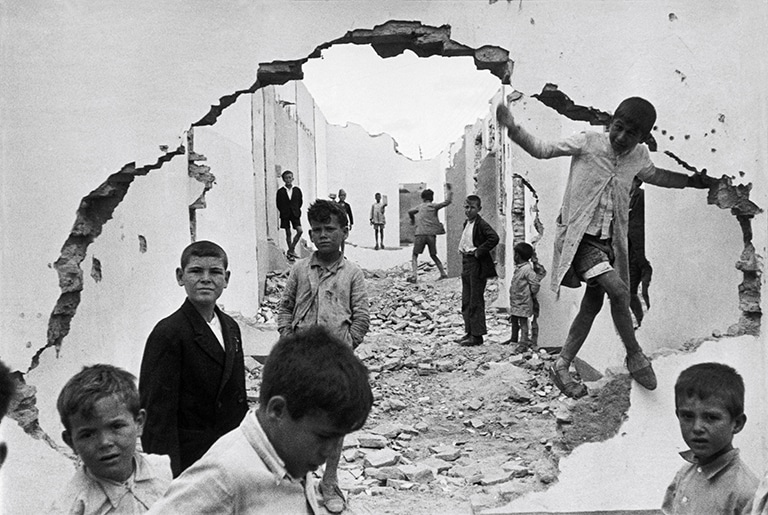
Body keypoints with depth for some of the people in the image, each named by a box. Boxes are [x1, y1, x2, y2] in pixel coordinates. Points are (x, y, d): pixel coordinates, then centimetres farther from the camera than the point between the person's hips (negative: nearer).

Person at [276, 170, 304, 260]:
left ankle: (291, 250, -1)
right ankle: (291, 250, 14)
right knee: (288, 233, 4)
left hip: (295, 214, 1)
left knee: (300, 231, -12)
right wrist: (283, 212, 0)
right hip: (285, 215, -1)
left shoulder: (297, 190, 2)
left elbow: (300, 201, 11)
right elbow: (278, 204, 4)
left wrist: (296, 210, 5)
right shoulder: (280, 191, -2)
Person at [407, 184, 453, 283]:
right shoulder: (434, 206, 7)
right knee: (433, 255, 17)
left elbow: (410, 212, 28)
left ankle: (415, 276, -12)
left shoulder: (420, 207, 15)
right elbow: (447, 202, 1)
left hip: (420, 234, -1)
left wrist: (413, 220, 49)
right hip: (431, 234, 1)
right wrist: (448, 190, 14)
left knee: (415, 255, 5)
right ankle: (443, 273, 13)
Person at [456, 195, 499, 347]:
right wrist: (462, 250, 11)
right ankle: (469, 332, 22)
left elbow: (494, 238, -28)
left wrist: (479, 251, -21)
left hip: (477, 266, -9)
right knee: (466, 301, 13)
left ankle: (477, 335, 4)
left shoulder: (481, 224, -15)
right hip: (466, 264, 9)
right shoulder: (466, 223, 12)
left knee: (476, 302, -3)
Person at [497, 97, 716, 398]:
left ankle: (562, 366, 20)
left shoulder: (639, 156, 5)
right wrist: (513, 129, -22)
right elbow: (542, 150, -7)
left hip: (608, 241, 6)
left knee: (593, 304, 8)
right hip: (579, 236, -6)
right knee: (619, 290, -21)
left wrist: (692, 181, 26)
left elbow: (654, 175, 27)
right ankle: (635, 357, 0)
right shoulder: (588, 142, -10)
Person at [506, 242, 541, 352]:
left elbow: (535, 282, -25)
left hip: (523, 302, -10)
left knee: (523, 322, -4)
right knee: (513, 320, 19)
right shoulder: (518, 268, 9)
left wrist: (532, 293, -13)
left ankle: (524, 344, 0)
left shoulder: (527, 269, -21)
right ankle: (514, 339, 35)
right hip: (515, 301, 10)